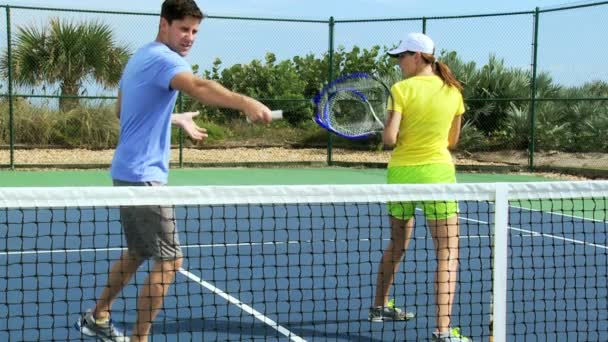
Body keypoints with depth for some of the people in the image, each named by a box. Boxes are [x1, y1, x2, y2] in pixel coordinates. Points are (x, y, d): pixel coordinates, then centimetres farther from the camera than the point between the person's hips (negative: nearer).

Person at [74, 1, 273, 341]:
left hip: (129, 173, 10)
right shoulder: (163, 58, -16)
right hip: (143, 175, -10)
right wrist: (244, 102, -55)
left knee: (138, 252, 24)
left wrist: (178, 119, 28)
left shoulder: (140, 57, 15)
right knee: (169, 260, -8)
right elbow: (198, 86, -38)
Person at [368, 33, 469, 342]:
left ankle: (380, 306, 38)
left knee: (397, 244, 21)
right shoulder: (453, 91, 3)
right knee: (447, 251, -3)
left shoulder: (402, 90, -6)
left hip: (400, 172, 1)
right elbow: (452, 141, 11)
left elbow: (389, 138, -11)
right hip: (436, 173, -1)